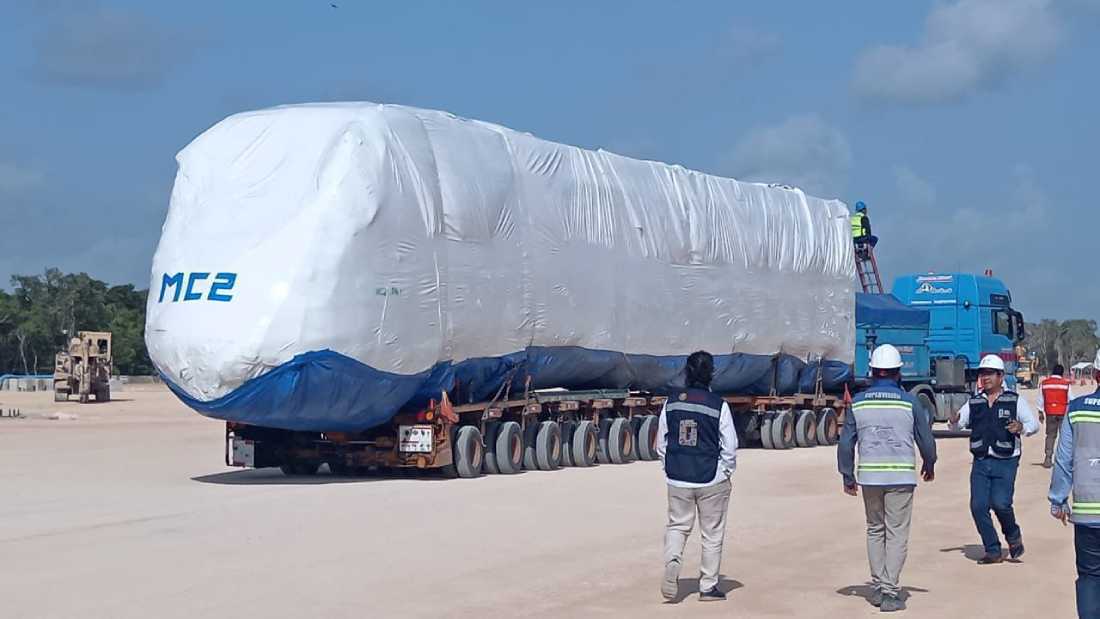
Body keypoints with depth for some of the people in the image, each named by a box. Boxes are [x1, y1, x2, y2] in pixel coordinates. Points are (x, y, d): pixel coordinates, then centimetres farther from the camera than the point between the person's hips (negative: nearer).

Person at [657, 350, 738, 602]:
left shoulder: (672, 403, 0)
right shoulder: (718, 405, -10)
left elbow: (661, 444, 6)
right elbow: (730, 447, -7)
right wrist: (725, 473, 7)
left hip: (678, 479, 3)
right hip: (712, 480, -2)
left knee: (677, 525, 16)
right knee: (712, 534, 9)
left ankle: (672, 561, -12)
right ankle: (708, 586, 14)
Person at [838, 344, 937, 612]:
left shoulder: (858, 402, 2)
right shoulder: (909, 402, -3)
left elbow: (846, 443, 2)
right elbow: (925, 439, 4)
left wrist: (848, 477, 12)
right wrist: (929, 465, 23)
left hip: (869, 476, 2)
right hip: (901, 477, -2)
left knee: (875, 530, 16)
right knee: (897, 533, 1)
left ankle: (877, 587, 17)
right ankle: (890, 593, -3)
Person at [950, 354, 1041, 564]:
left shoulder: (1015, 401, 2)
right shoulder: (974, 403, 11)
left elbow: (1034, 424, 2)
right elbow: (958, 424, 10)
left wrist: (1021, 427, -20)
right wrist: (954, 421, -14)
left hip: (1005, 462, -4)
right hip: (980, 462, 4)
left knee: (1000, 503, -16)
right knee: (978, 506, -3)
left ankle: (1014, 536, 14)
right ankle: (993, 551, 9)